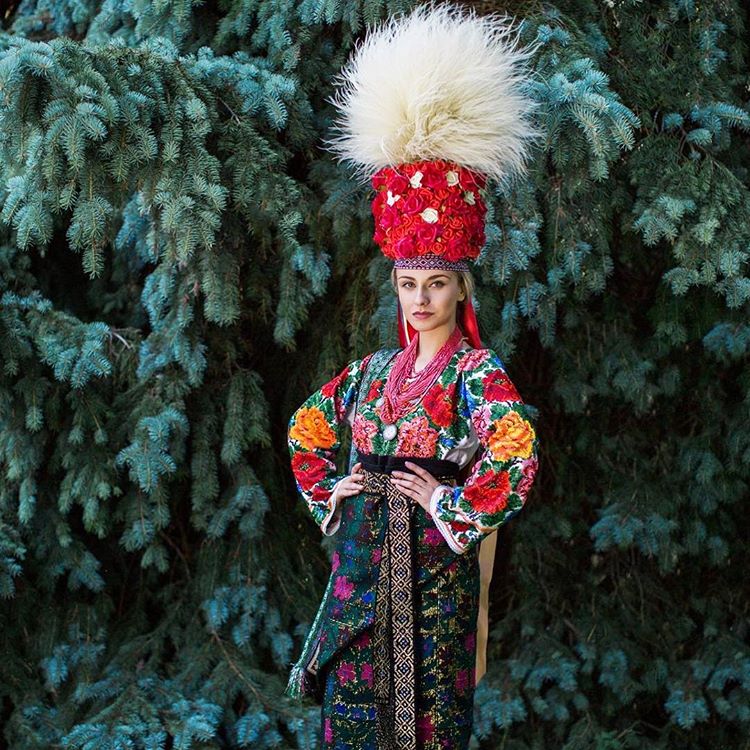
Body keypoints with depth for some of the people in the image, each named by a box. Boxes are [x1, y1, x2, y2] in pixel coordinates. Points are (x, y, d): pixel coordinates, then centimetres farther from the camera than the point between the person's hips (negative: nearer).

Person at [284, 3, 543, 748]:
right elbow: (305, 427, 26)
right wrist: (325, 491, 13)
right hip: (360, 559, 6)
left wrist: (453, 506, -15)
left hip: (433, 563, -5)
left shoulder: (477, 371, -7)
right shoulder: (373, 370, 12)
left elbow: (519, 456, -22)